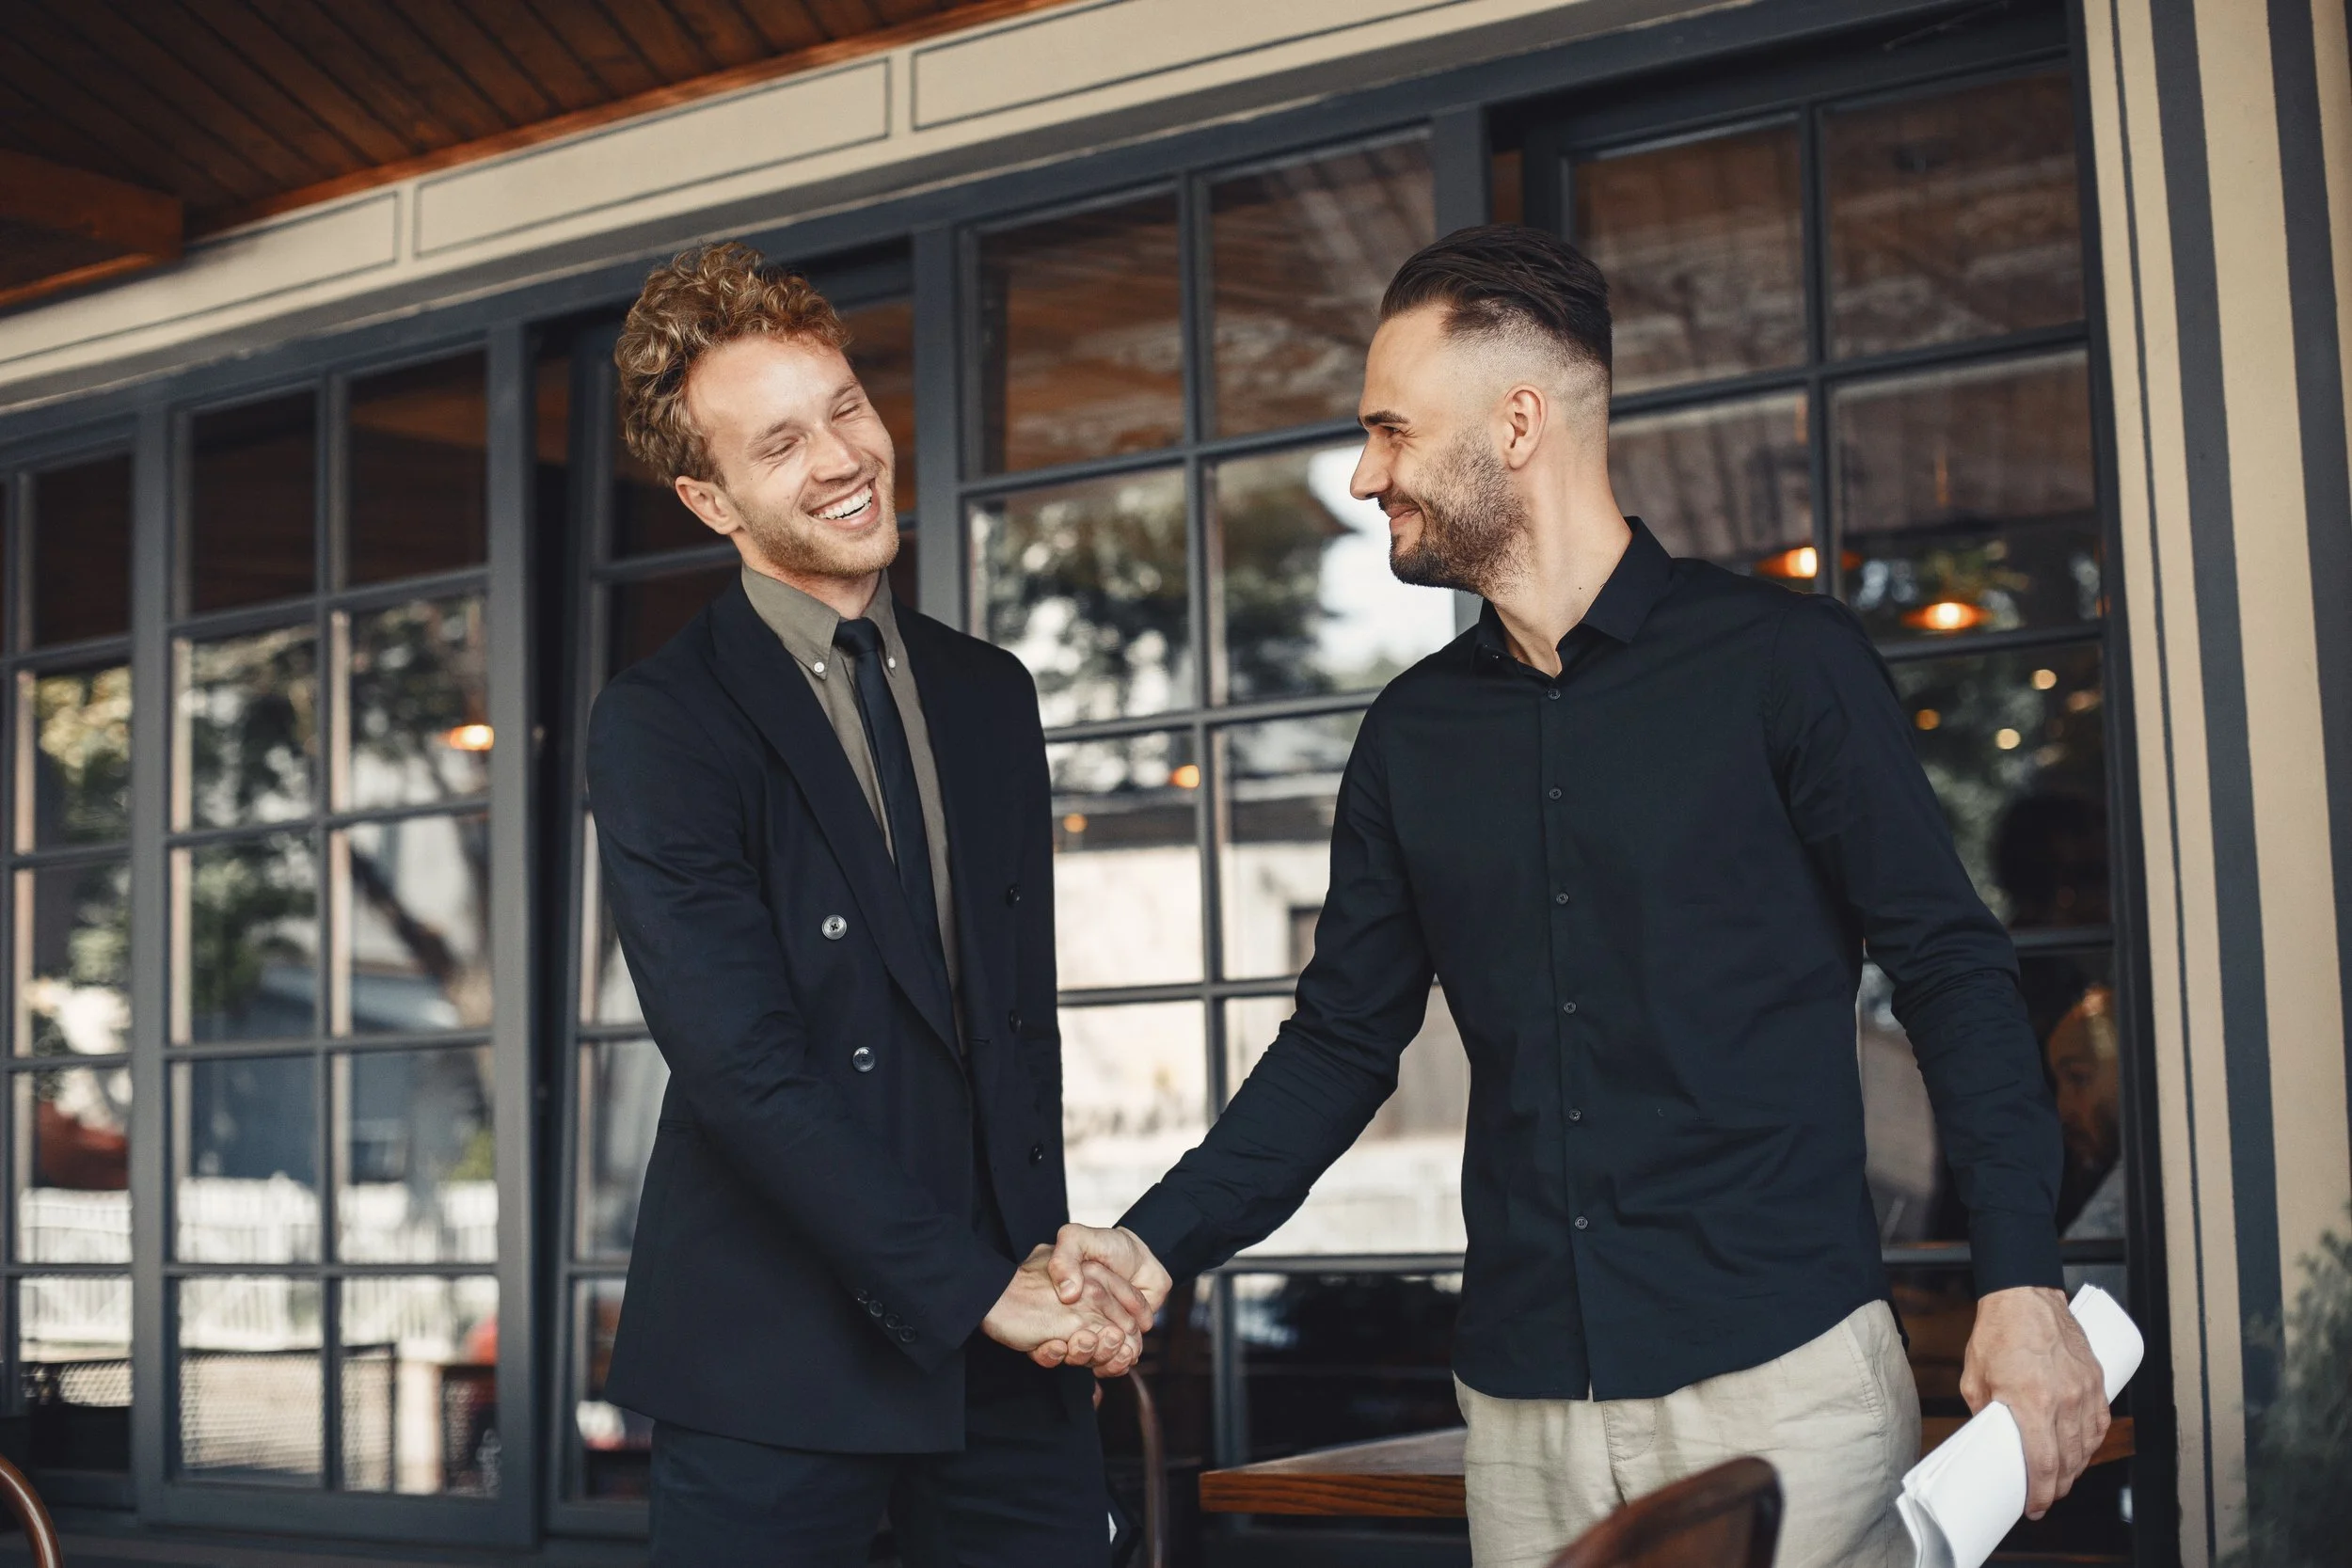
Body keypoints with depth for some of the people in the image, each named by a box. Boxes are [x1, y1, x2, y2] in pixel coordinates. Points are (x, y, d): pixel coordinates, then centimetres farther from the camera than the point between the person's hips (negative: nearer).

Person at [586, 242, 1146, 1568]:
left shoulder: (992, 697, 11)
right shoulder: (660, 727, -7)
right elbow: (744, 1071, -15)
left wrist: (1051, 1261, 3)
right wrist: (981, 1287, -15)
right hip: (776, 1373, -4)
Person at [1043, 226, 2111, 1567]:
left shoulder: (1780, 658, -4)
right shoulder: (1416, 731, 10)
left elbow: (1953, 970, -4)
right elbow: (1342, 1040, 12)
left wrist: (2023, 1280, -13)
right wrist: (1161, 1242, -1)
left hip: (1780, 1371, -4)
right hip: (1528, 1406, 5)